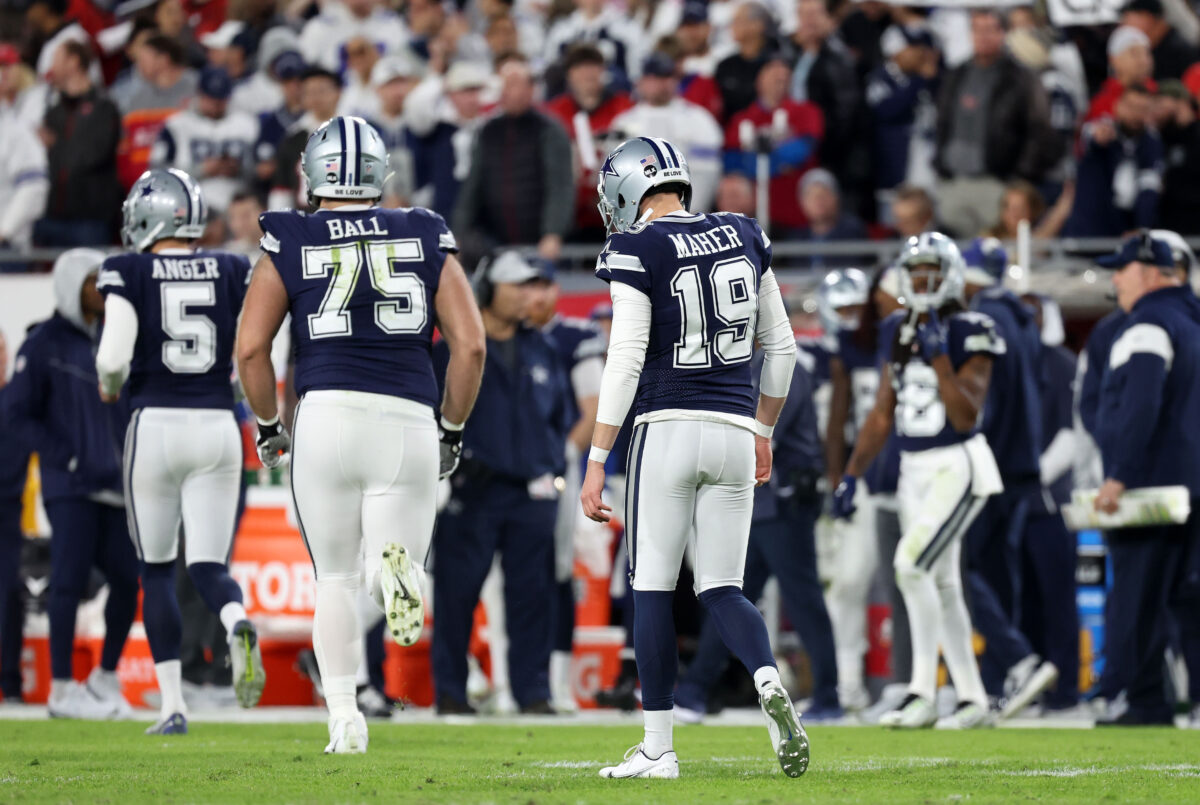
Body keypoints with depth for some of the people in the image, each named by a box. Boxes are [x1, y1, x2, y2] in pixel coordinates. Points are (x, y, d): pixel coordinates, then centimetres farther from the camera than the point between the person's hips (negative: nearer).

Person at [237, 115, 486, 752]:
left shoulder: (290, 246, 8)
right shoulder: (426, 240, 12)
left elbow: (251, 348, 0)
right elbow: (470, 347, 6)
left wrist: (267, 426, 14)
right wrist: (452, 432, 17)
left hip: (328, 414, -1)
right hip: (408, 422, 1)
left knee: (335, 581, 14)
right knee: (400, 589, 7)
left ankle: (345, 722, 4)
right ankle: (399, 565, -30)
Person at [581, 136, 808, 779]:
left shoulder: (637, 252, -7)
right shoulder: (743, 238, 9)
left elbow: (625, 363, -12)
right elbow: (781, 347, 14)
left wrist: (596, 462, -9)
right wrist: (764, 430, 26)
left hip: (667, 428, -5)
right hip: (734, 431, 5)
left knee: (652, 587, 4)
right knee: (721, 588, 11)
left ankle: (658, 748, 3)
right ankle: (769, 682, -19)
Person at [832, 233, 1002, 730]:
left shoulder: (969, 335, -10)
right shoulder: (897, 333, 10)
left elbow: (966, 417, -16)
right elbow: (882, 415, 14)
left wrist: (939, 359, -23)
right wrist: (852, 474, 9)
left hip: (957, 466, -7)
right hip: (914, 470, 7)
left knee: (912, 564, -19)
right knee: (942, 584, 8)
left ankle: (923, 692, -14)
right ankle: (972, 700, 14)